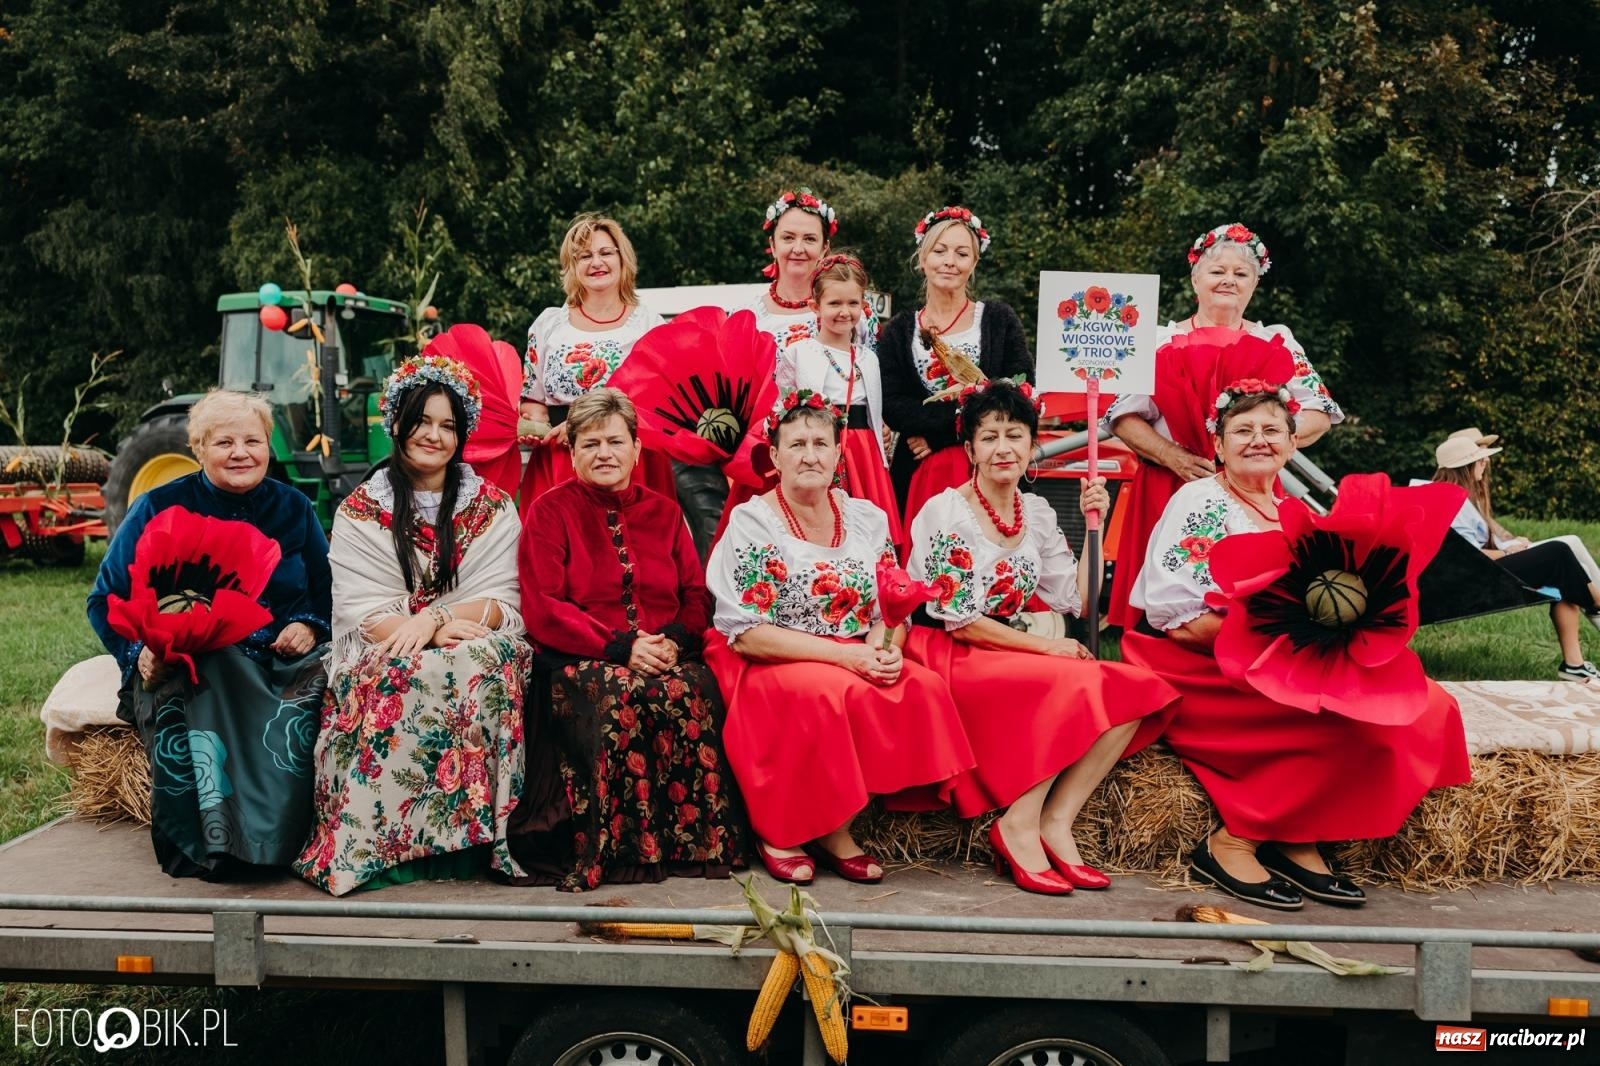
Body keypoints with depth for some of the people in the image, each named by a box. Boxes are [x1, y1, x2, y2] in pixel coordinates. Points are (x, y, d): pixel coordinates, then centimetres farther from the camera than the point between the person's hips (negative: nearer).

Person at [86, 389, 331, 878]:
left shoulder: (293, 508, 10)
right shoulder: (159, 508, 3)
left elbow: (326, 591, 17)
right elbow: (106, 599, 6)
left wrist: (310, 626, -7)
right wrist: (139, 651, -14)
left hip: (278, 658, 2)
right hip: (183, 663, -2)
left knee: (321, 679, -31)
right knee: (184, 694, -37)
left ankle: (277, 837, -21)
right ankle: (199, 847, -28)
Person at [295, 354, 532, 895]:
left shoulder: (493, 508, 11)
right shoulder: (359, 511, 8)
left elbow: (503, 602, 0)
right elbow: (361, 612, -3)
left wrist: (435, 618, -20)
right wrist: (445, 627, -19)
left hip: (473, 648, 1)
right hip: (386, 656, 0)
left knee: (479, 667, -34)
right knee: (401, 677, -35)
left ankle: (467, 836, -27)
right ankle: (387, 843, -26)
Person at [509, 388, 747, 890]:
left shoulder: (663, 511, 18)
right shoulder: (550, 511, 7)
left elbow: (696, 594, 13)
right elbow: (542, 609, -4)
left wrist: (673, 640, -10)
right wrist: (619, 647, -15)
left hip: (666, 656, 3)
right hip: (581, 662, -3)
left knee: (691, 692, -31)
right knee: (619, 698, -36)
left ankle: (696, 839, -21)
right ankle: (620, 846, -24)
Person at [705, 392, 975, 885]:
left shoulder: (868, 519, 9)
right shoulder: (751, 523, -6)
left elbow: (890, 609, 13)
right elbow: (744, 634, -13)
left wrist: (885, 647, -12)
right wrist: (842, 654, -20)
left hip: (858, 661, 5)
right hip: (768, 665, -5)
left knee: (924, 689, -23)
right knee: (836, 693, -35)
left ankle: (833, 829, -11)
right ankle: (778, 831, -13)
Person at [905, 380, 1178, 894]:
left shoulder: (1036, 512, 11)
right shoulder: (945, 511, -8)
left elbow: (1077, 599, 10)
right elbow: (956, 619, -13)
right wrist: (1043, 646, -12)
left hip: (1006, 655, 7)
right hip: (947, 658, -7)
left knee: (1129, 688, -15)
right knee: (1076, 683, -29)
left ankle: (1055, 822, -15)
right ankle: (1019, 826, -19)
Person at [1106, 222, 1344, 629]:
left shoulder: (1277, 341, 13)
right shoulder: (1160, 340, 10)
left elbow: (1320, 413, 6)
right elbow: (1123, 416, 2)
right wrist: (1171, 455, -15)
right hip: (1169, 494, -1)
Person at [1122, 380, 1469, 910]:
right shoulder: (1197, 502, -5)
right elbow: (1173, 615, -14)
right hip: (1194, 672, -7)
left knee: (1425, 704, -13)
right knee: (1351, 711, -26)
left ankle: (1296, 842, -10)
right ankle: (1231, 843, -16)